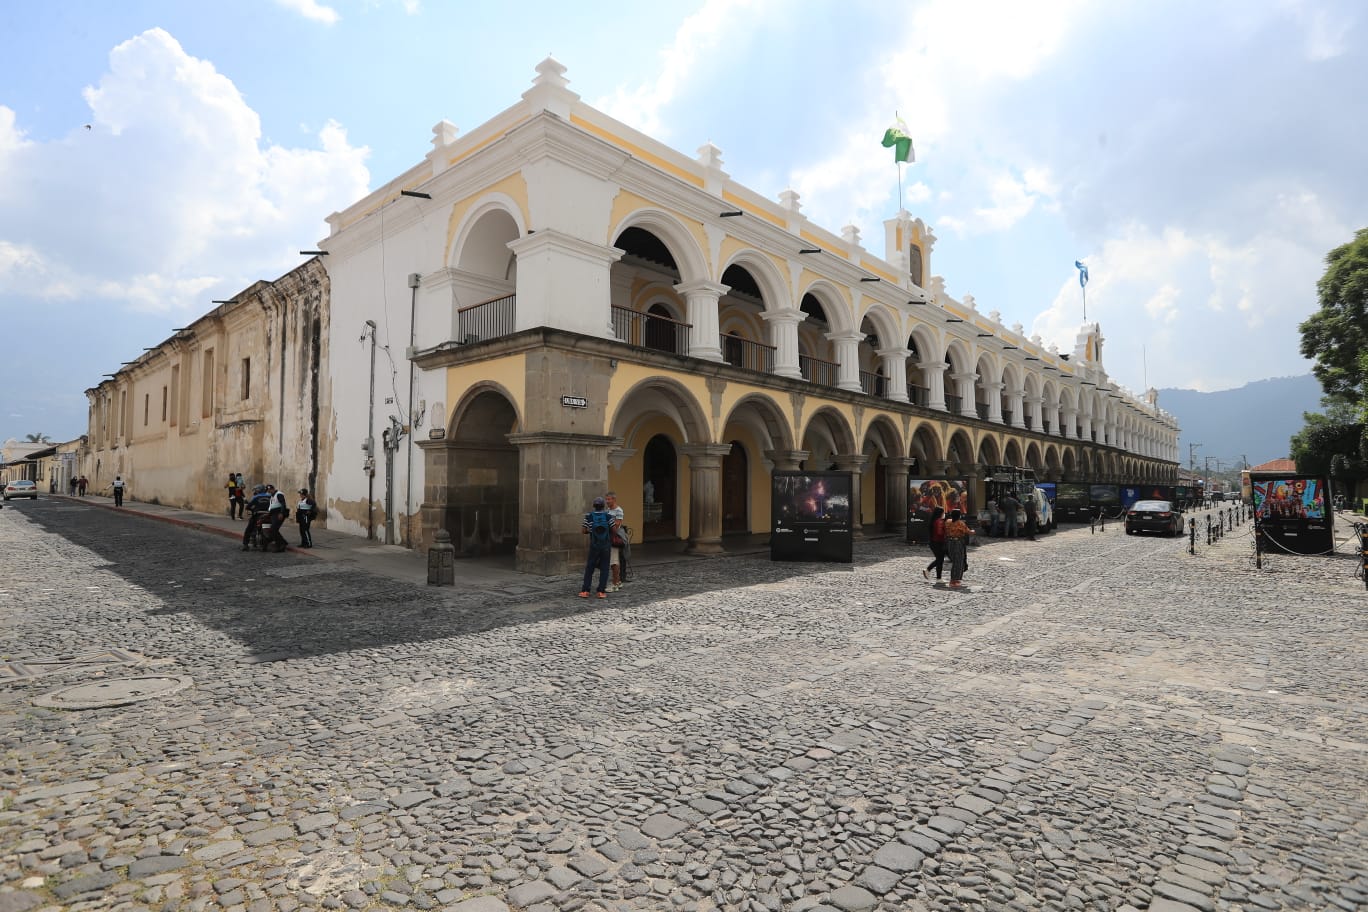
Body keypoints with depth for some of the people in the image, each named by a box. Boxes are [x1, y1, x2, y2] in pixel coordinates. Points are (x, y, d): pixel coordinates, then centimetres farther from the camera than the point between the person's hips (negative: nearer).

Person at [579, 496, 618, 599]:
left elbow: (583, 531, -4)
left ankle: (585, 591, 4)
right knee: (604, 569, 6)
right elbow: (614, 529, -5)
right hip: (606, 546, 0)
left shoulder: (589, 517, -7)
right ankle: (601, 591, 1)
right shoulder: (608, 516, -7)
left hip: (594, 547, 0)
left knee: (589, 568, 9)